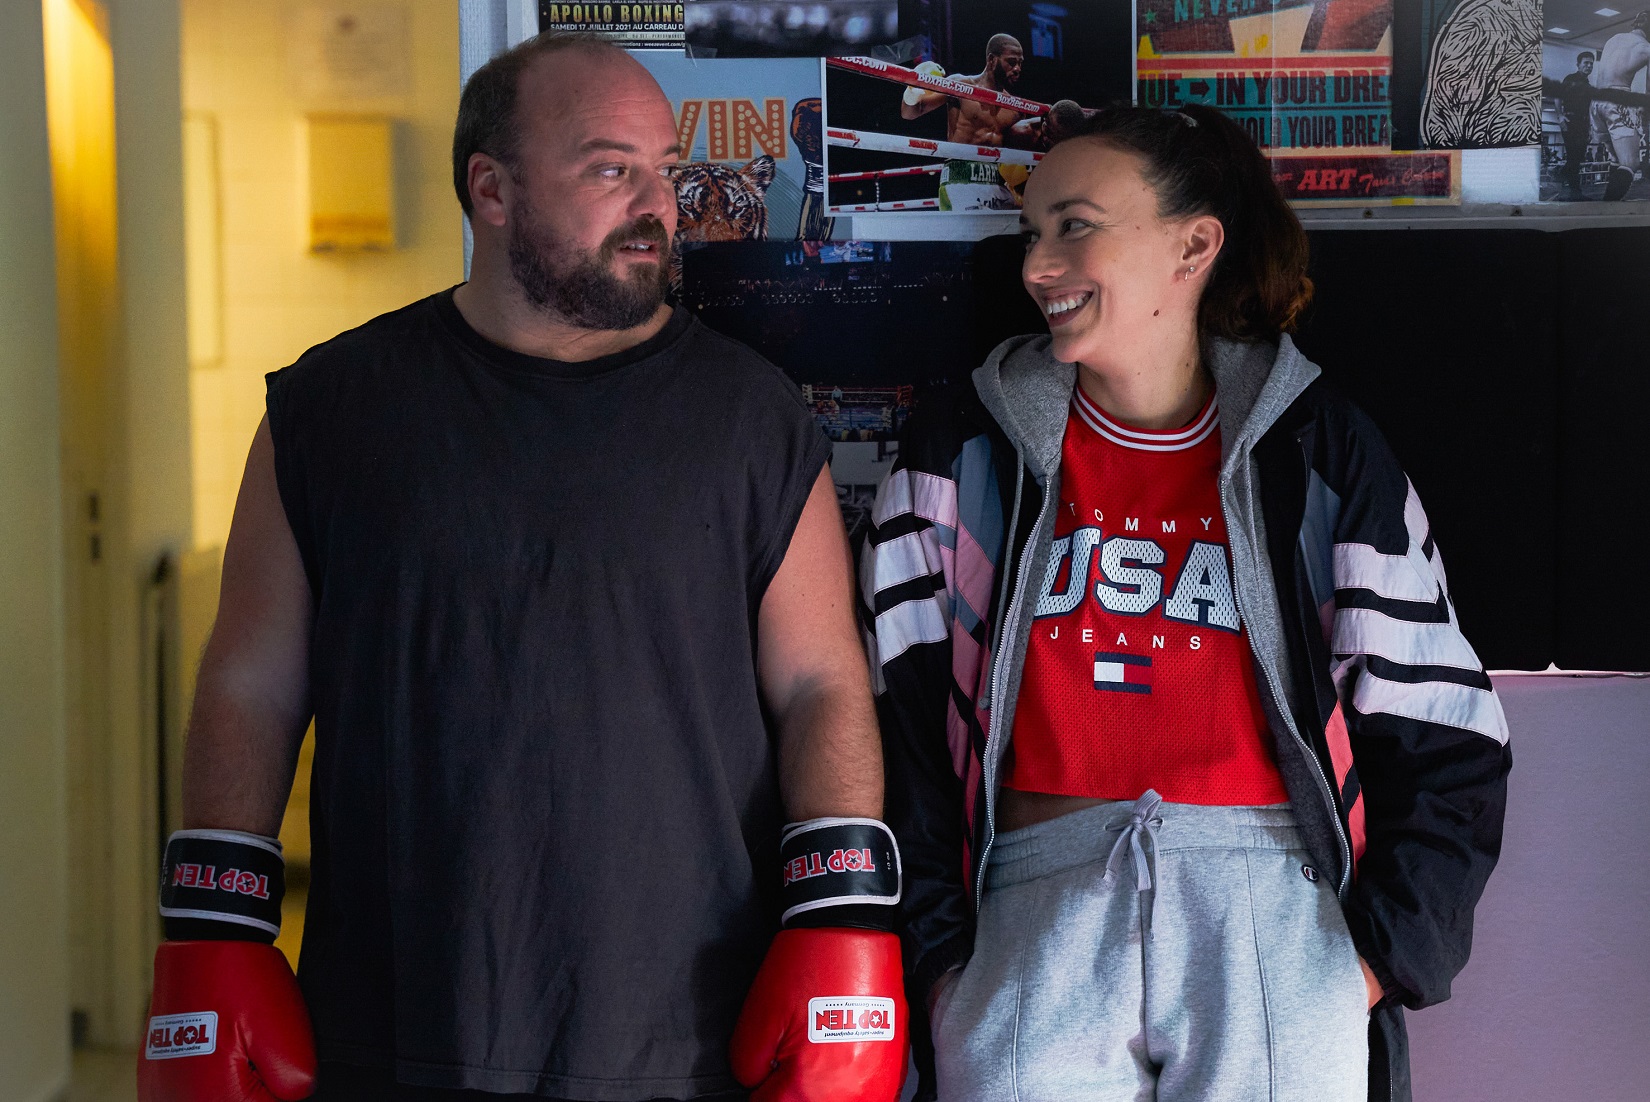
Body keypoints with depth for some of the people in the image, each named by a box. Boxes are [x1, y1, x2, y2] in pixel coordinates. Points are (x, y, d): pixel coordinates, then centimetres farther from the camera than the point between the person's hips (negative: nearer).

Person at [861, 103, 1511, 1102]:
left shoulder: (1320, 454, 9)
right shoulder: (966, 453, 11)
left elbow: (1443, 742, 9)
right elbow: (899, 728, 7)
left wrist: (1376, 959, 0)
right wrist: (941, 962, -1)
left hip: (1274, 910, 0)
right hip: (1037, 911, 0)